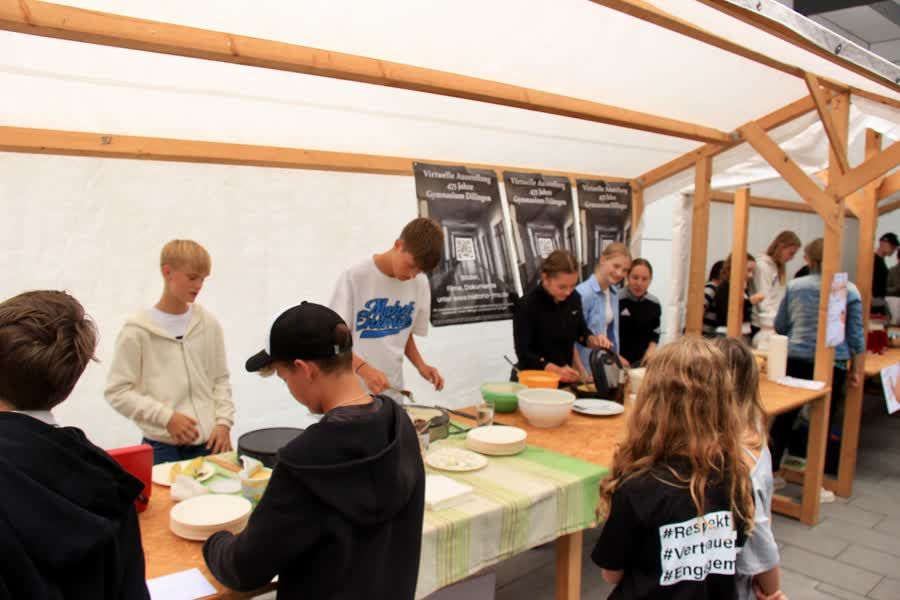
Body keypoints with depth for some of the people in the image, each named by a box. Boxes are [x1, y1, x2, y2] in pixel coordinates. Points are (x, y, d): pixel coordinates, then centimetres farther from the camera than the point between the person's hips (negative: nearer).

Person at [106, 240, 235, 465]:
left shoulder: (209, 324, 3)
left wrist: (223, 421, -4)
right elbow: (117, 392, -7)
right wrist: (167, 417, -14)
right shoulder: (138, 330, -7)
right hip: (162, 448, -3)